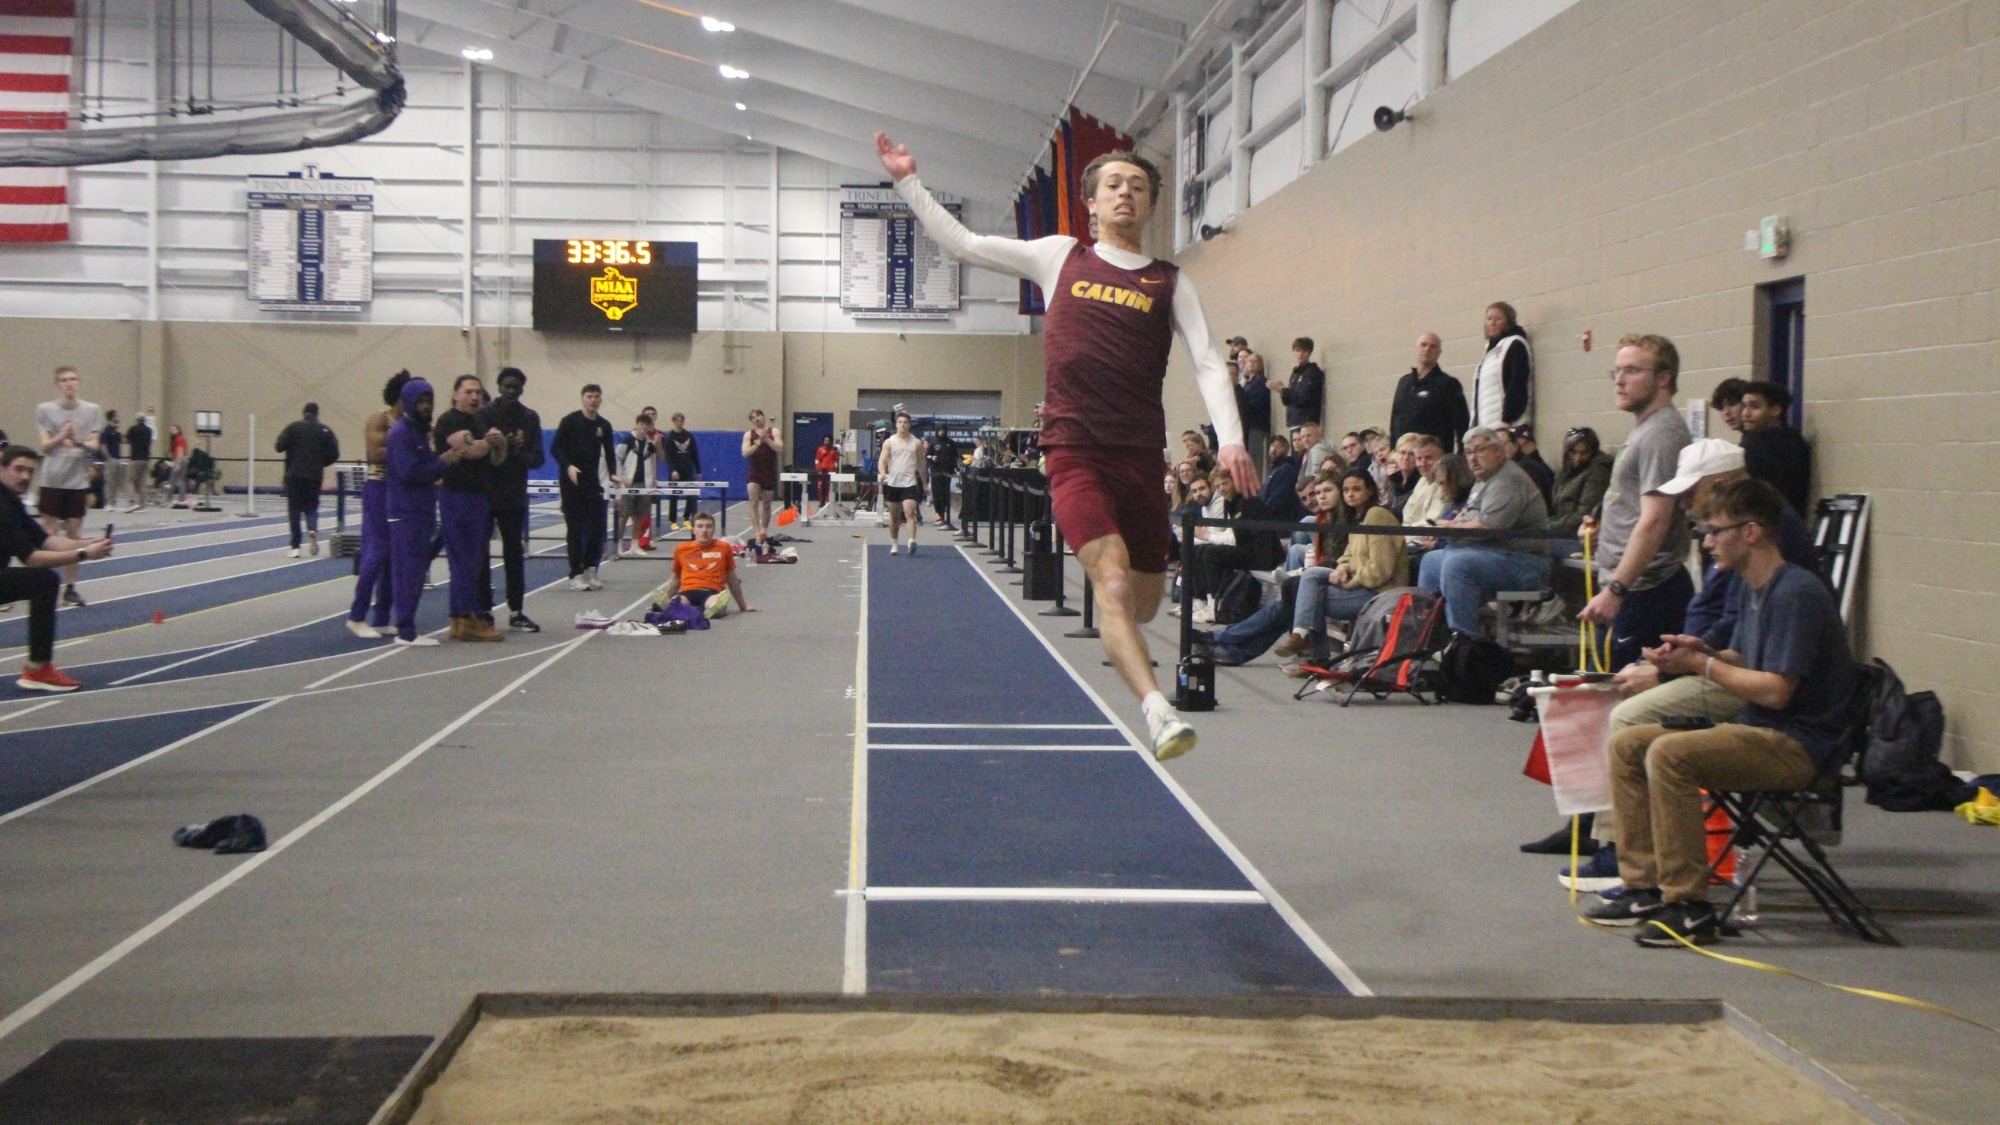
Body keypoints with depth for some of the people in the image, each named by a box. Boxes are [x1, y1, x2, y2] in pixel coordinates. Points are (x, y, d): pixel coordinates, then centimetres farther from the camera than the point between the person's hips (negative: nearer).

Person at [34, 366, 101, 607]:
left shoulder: (92, 410, 4)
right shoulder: (45, 410, 0)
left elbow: (93, 447, 0)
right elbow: (45, 446, -5)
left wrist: (79, 442, -21)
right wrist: (61, 436, -24)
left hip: (78, 481, 2)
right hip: (52, 481, -2)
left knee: (74, 534, 5)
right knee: (49, 534, 0)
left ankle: (70, 587, 13)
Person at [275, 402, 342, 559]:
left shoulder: (293, 427, -2)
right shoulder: (324, 430, 3)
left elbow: (280, 446, -8)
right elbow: (334, 454, -1)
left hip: (294, 475, -1)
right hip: (315, 476, 2)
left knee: (294, 509, 4)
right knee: (311, 507, 14)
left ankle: (295, 546, -1)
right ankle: (312, 530, -18)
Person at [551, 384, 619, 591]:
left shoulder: (604, 426, 10)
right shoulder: (570, 421, -4)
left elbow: (609, 452, 13)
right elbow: (556, 447, -6)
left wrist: (613, 474, -5)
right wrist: (568, 466, -22)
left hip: (592, 482, 4)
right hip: (570, 482, -4)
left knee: (597, 527, 0)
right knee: (576, 528, -4)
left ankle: (590, 570, 14)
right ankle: (576, 574, 1)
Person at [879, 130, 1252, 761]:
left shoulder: (1170, 284, 10)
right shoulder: (1060, 259, 11)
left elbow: (1207, 364, 2)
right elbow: (964, 244, 13)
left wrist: (1230, 439, -12)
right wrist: (908, 183, 8)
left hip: (1141, 453, 2)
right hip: (1073, 448, -2)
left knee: (1145, 602, 11)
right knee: (1112, 577, -22)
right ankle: (1158, 712, -29)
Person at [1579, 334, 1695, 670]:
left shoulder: (1661, 433, -13)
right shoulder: (1644, 429, 20)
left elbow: (1654, 521, -22)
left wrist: (1615, 589, -25)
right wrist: (1604, 526, 13)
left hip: (1644, 592, -10)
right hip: (1631, 591, 10)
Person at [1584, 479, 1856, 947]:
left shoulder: (1796, 593, -17)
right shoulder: (1756, 589, 13)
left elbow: (1776, 691, -23)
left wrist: (1701, 665, -13)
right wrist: (1703, 652, 0)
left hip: (1798, 745, -10)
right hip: (1757, 732, 10)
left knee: (1669, 754, -30)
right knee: (1626, 744, 4)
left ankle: (1690, 908, -24)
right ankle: (1643, 886, 3)